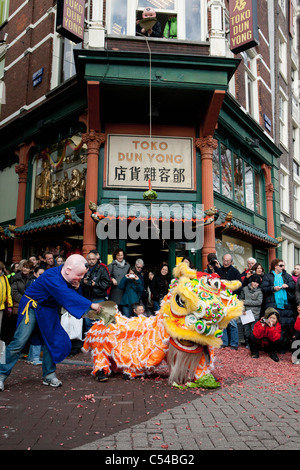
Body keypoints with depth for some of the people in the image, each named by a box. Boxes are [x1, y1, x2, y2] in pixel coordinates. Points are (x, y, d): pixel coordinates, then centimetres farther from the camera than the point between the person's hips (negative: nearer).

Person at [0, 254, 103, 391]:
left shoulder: (71, 278, -10)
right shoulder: (52, 276, -33)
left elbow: (73, 295, 1)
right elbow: (66, 296, -40)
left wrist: (76, 288, -23)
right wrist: (90, 305, -38)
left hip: (49, 310, 7)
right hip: (32, 306, -7)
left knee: (51, 341, 4)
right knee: (20, 341, -12)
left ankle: (49, 376, 16)